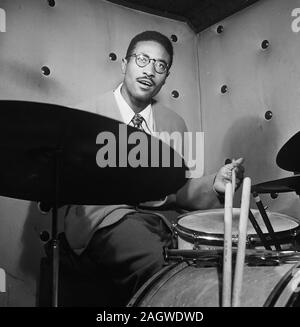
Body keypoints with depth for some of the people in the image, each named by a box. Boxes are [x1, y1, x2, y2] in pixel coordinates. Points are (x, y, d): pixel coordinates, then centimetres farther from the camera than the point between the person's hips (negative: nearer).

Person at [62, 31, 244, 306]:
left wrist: (214, 185, -5)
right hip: (105, 217, -5)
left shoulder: (174, 124, 15)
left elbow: (180, 191, 15)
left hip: (162, 218, 5)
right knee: (152, 259, -35)